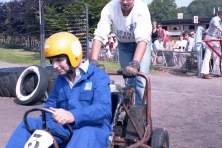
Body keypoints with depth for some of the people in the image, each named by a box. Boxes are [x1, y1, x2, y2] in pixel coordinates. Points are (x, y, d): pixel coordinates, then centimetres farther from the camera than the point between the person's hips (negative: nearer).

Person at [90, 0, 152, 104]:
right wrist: (93, 62, -45)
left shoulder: (141, 9, -35)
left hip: (141, 44, -2)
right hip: (123, 44, 2)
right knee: (128, 81, 5)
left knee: (141, 81, -14)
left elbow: (143, 38, -44)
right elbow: (99, 36, -33)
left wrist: (135, 64, -57)